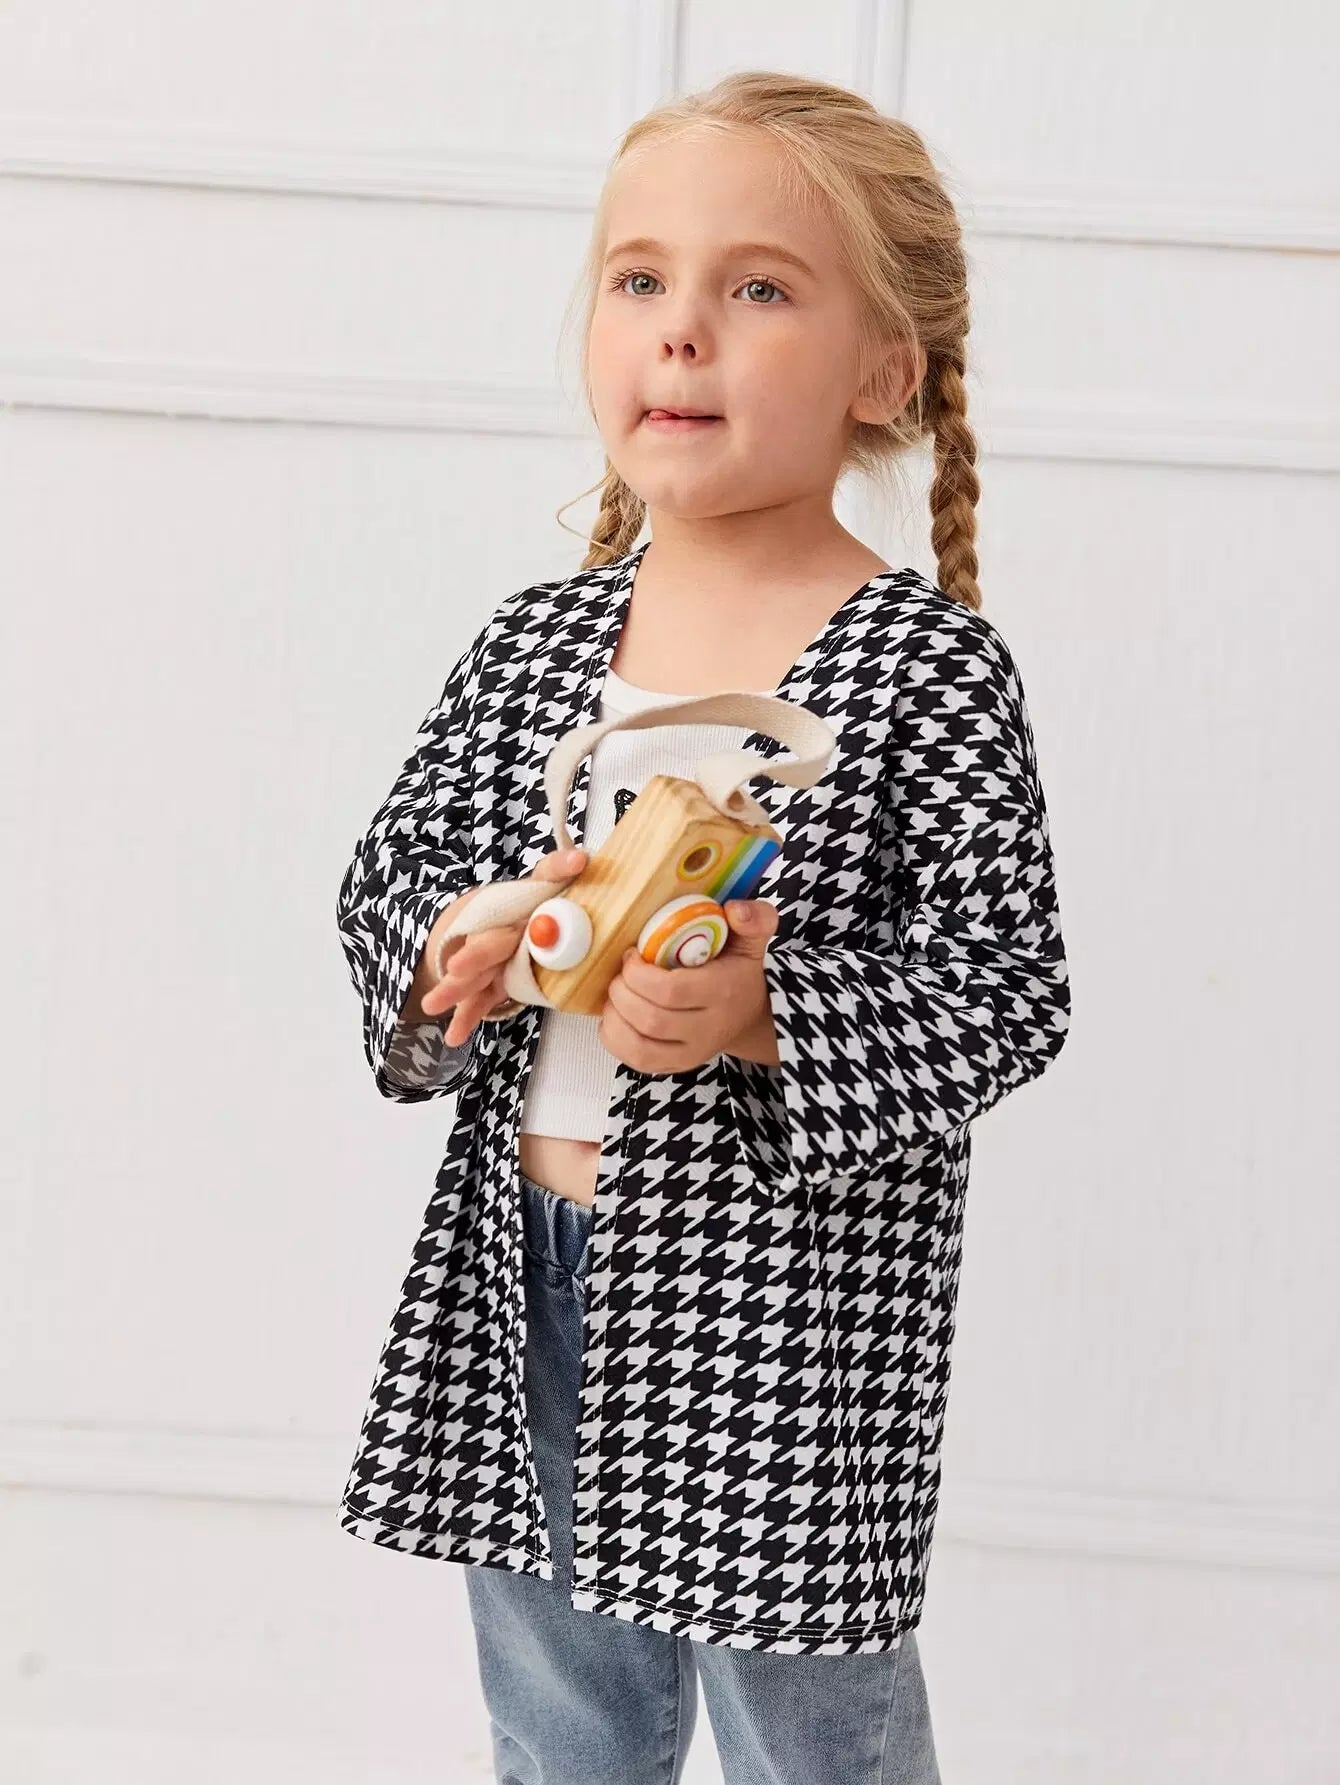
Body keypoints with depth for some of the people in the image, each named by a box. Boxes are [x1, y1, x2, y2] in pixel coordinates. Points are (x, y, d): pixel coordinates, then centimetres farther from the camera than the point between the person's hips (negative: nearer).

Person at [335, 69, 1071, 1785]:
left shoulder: (931, 669, -12)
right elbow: (399, 857, 11)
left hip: (788, 1292, -5)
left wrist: (764, 1016, -26)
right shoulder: (533, 643, 4)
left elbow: (1004, 984, -13)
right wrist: (442, 958, -11)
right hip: (520, 1264, 5)